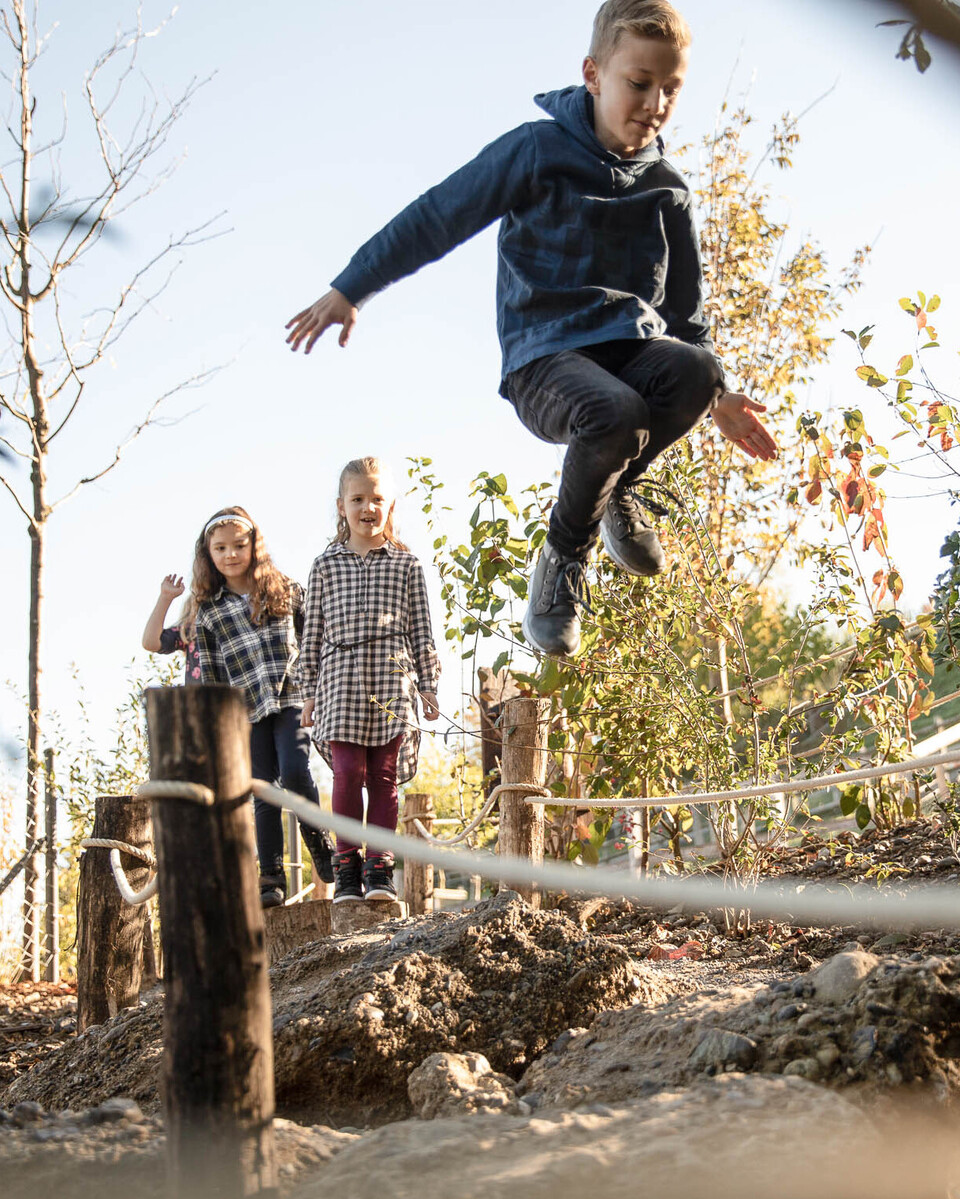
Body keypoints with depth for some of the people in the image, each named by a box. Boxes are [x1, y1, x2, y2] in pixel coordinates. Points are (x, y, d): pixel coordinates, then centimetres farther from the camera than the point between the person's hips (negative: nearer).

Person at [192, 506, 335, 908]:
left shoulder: (285, 590, 8)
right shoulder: (209, 611, 9)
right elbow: (209, 674, 9)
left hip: (291, 697, -1)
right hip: (248, 710, 1)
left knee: (295, 773, -17)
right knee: (265, 791, 1)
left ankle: (321, 848, 5)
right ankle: (272, 877, 7)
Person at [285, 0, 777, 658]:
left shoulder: (667, 189, 13)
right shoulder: (536, 151, -2)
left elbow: (684, 305, 23)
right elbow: (437, 219, 2)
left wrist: (718, 394, 14)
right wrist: (350, 291, 0)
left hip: (634, 344, 4)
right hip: (546, 356, -4)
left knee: (693, 371, -33)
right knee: (615, 414, -39)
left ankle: (622, 488, -1)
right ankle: (564, 556, -9)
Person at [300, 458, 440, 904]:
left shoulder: (406, 564, 10)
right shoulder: (325, 565, 10)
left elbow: (420, 629, 10)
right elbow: (313, 632, 10)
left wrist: (428, 684, 6)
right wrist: (310, 691, 7)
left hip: (392, 677, 0)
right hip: (340, 678, 0)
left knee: (384, 774, 1)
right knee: (348, 772, -6)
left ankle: (379, 868, 7)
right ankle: (347, 868, 3)